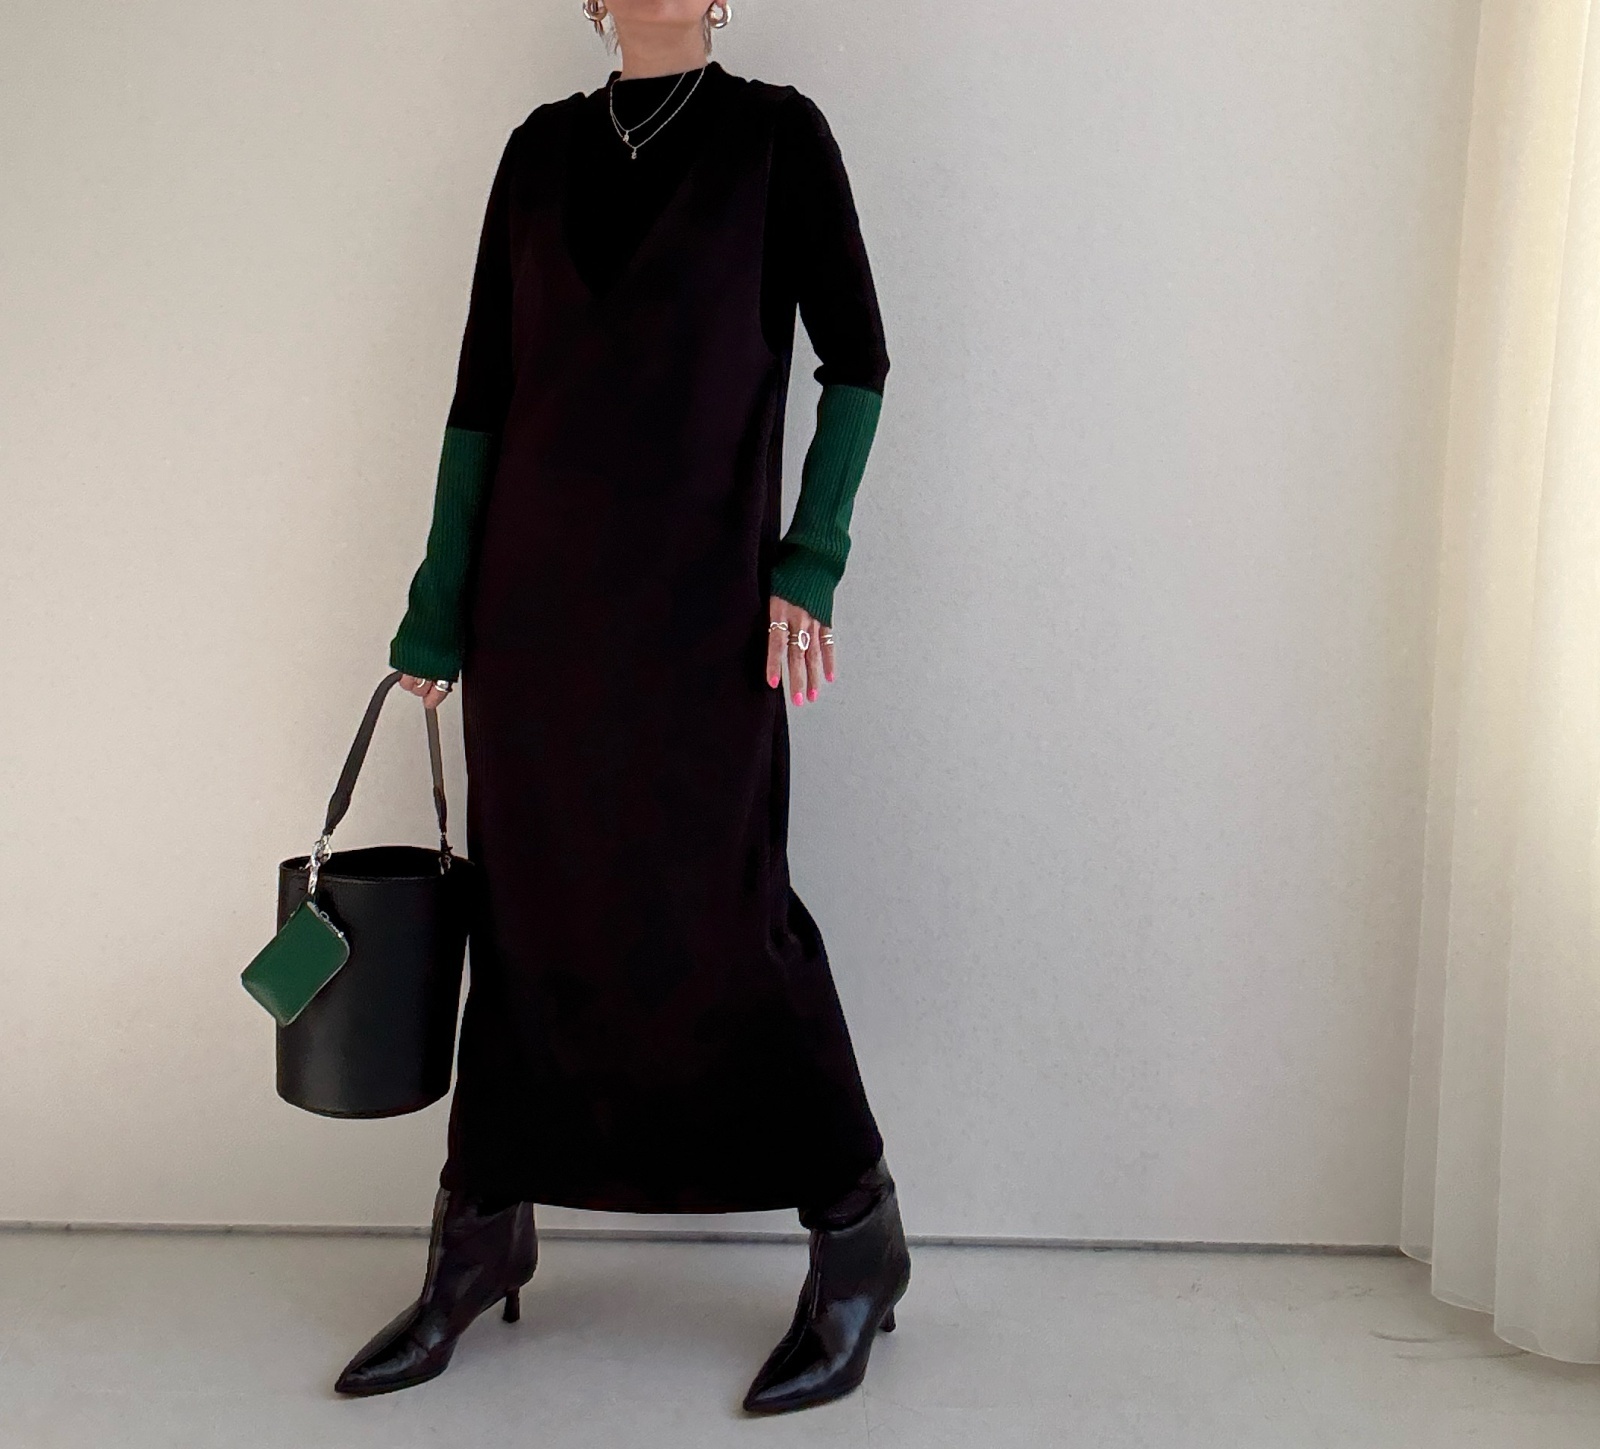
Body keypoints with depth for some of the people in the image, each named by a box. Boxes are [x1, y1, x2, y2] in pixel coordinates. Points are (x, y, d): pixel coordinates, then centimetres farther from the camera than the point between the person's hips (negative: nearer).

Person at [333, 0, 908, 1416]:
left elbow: (857, 359, 0)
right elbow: (483, 388, 10)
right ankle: (481, 1241, 22)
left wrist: (808, 565, -10)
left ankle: (858, 1240, 14)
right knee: (528, 900, 8)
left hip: (699, 595, -4)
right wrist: (439, 609, 8)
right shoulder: (543, 148, 12)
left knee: (717, 911, -4)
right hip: (536, 593, 4)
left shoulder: (774, 132, 2)